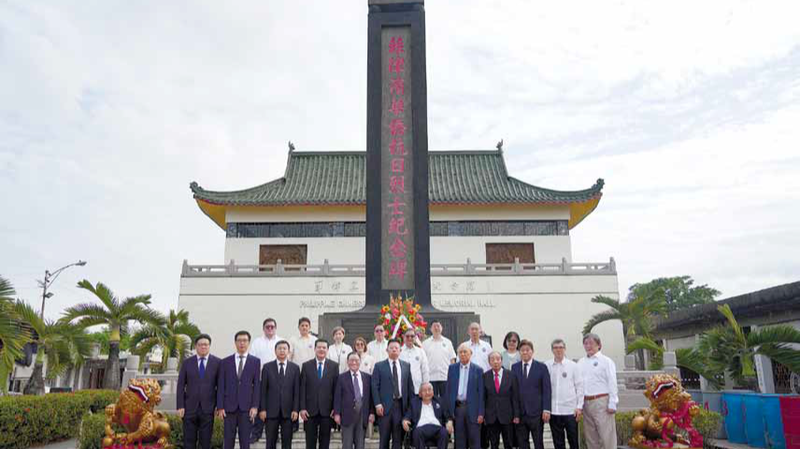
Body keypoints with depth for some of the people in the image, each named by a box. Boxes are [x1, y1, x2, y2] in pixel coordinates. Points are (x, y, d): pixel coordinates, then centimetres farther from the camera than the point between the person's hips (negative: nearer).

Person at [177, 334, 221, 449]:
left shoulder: (217, 363, 1)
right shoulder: (187, 363, 5)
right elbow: (181, 386, 4)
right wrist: (180, 406, -3)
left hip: (208, 408, -1)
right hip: (190, 408, 1)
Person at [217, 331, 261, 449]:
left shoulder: (255, 361, 4)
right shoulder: (225, 362, 7)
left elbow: (257, 385, 1)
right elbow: (221, 386, 5)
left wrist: (255, 406, -6)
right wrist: (220, 407, -2)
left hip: (246, 407, -1)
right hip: (229, 407, 1)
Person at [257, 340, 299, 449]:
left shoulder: (295, 368, 5)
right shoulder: (267, 367, 4)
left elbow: (297, 391, 2)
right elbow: (263, 390, 2)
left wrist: (296, 410, -4)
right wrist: (262, 409, -3)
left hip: (288, 411, 1)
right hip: (271, 411, 0)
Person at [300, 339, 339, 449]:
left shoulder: (334, 366, 2)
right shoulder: (306, 365, 3)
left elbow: (336, 388, 1)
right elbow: (302, 388, 1)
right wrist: (302, 408, -6)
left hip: (327, 410, 0)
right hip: (310, 409, 0)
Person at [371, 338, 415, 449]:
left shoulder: (406, 365, 11)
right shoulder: (379, 366, 4)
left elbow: (410, 386, 11)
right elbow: (375, 387, -1)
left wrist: (411, 404, 5)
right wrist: (377, 404, -10)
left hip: (401, 405, 2)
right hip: (385, 406, -2)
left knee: (398, 438, 5)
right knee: (384, 438, 4)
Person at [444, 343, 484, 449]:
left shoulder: (478, 370, 0)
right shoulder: (452, 368, 6)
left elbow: (480, 392, -1)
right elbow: (448, 390, 7)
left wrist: (480, 413, -5)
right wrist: (448, 411, 2)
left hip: (472, 408, -2)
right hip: (457, 407, 2)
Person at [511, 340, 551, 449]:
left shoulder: (541, 367, 1)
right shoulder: (514, 367, 7)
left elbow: (546, 390, -2)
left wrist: (546, 410, -8)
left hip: (536, 412, -2)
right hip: (520, 412, 2)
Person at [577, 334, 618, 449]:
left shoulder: (606, 361, -2)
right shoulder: (580, 362, 11)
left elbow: (612, 383, -5)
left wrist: (612, 404, -10)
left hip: (601, 401, -5)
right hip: (586, 402, 5)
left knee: (607, 434, -4)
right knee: (590, 436, 12)